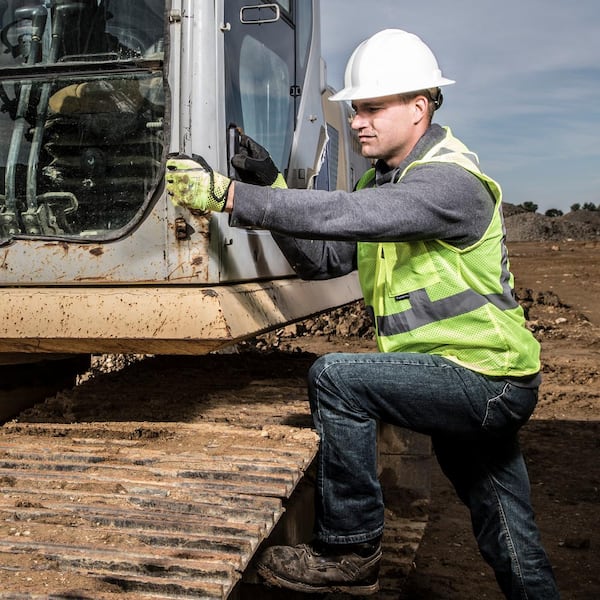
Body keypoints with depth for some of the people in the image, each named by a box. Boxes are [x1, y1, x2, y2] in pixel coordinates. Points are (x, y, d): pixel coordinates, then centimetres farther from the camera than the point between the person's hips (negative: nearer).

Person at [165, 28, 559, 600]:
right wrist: (270, 186, -6)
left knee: (336, 376, -21)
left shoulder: (450, 182, -20)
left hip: (485, 380, -9)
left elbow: (343, 215, -34)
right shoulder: (382, 179, 9)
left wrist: (226, 195, -32)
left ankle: (349, 551, -8)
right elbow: (321, 257, 6)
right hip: (473, 385, 9)